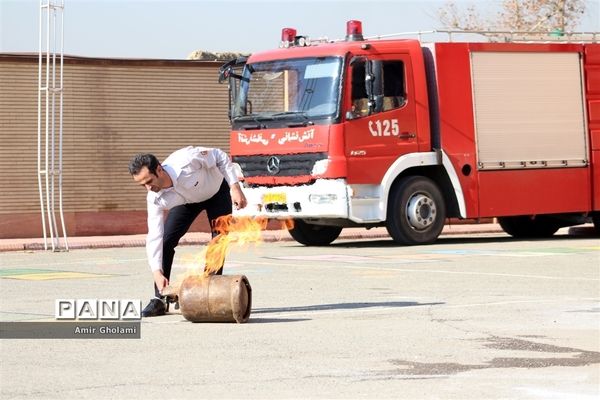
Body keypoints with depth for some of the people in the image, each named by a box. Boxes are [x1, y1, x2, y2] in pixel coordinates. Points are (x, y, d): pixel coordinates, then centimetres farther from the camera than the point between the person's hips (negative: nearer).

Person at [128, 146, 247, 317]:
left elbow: (220, 156, -25)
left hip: (217, 192, -2)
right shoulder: (155, 199, -30)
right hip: (188, 200, 2)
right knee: (166, 240, -13)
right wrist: (157, 273, -38)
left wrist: (235, 187, -27)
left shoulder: (186, 160, -42)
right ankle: (159, 300, -7)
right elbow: (154, 237, -29)